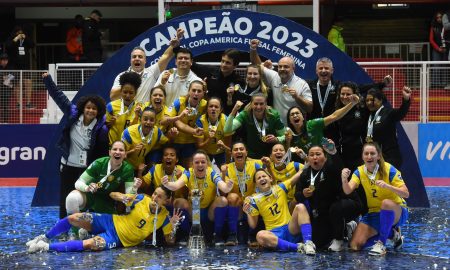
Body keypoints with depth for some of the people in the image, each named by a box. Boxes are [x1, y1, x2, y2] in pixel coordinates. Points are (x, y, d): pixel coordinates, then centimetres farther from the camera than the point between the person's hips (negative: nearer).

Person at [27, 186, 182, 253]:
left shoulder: (164, 217, -9)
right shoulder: (142, 199, -6)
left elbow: (170, 242, -7)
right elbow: (112, 194, 2)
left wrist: (172, 225, -24)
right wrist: (123, 197, -21)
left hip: (120, 239, -3)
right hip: (112, 222, 3)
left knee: (90, 245, -33)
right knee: (73, 218, -15)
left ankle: (47, 247, -25)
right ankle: (45, 238, 12)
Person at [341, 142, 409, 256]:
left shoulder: (389, 169, -16)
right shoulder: (360, 171, -4)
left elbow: (406, 194, -21)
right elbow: (348, 191, -19)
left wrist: (387, 186, -38)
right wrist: (344, 179, -41)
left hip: (396, 212, -4)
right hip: (373, 213, 4)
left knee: (386, 203, -40)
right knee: (355, 245, -10)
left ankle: (381, 243, -22)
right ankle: (390, 232, 12)